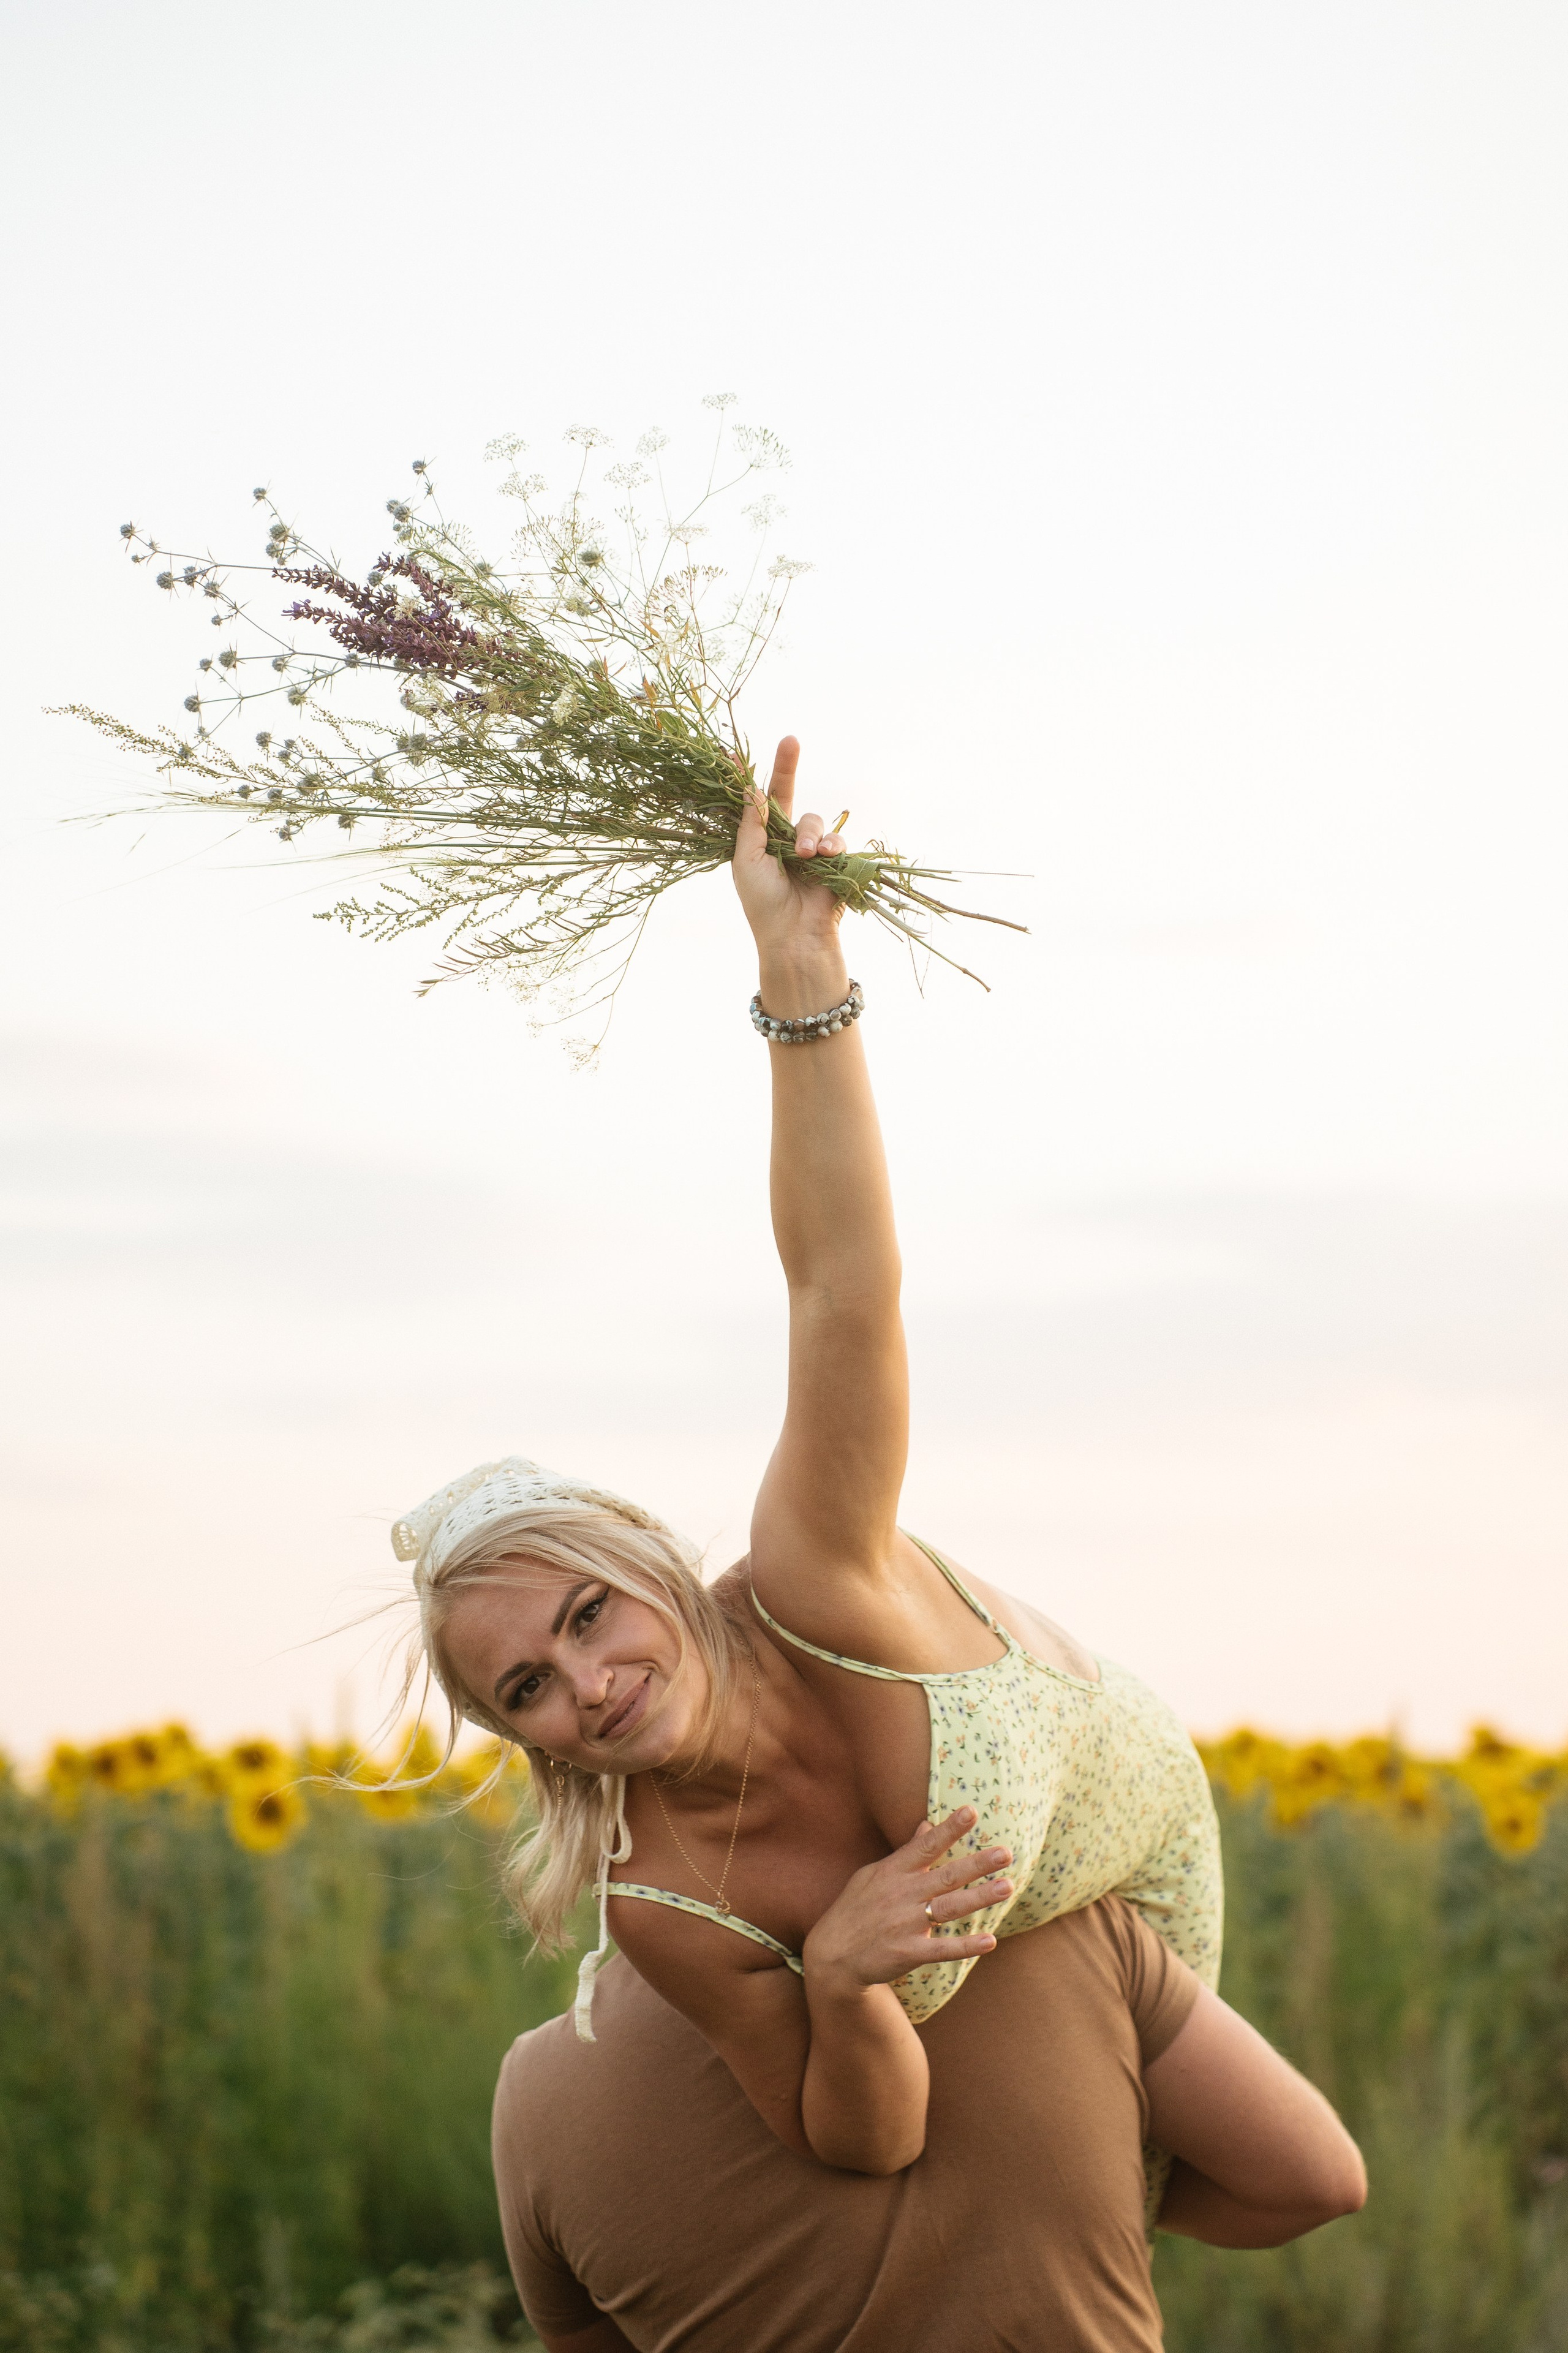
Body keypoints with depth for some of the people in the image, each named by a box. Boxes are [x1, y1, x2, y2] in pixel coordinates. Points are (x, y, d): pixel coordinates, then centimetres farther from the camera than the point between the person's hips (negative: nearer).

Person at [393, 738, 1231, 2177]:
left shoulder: (807, 1588, -43)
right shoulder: (661, 1910, -35)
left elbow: (844, 1289, -53)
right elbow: (862, 2144, -26)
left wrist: (802, 968, -62)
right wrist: (837, 1983, -48)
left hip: (1128, 1865, 0)